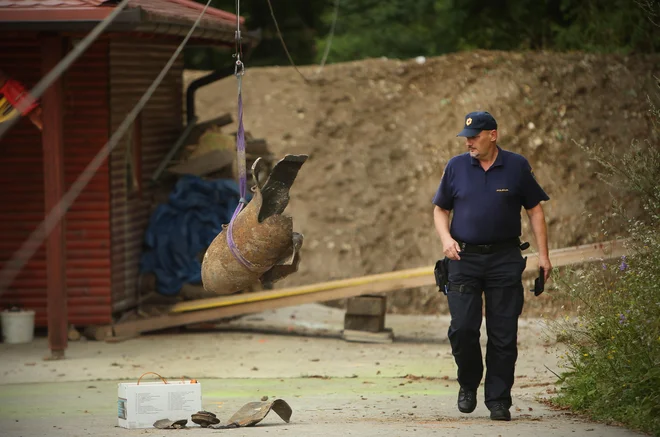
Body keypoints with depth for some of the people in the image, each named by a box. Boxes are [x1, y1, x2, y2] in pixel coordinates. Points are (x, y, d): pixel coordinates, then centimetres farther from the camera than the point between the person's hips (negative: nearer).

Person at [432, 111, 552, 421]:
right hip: (464, 258, 1)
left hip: (505, 259, -1)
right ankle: (468, 384, 16)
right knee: (462, 328, -9)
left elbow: (535, 211, 7)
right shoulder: (456, 167, 6)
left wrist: (543, 254, 0)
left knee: (503, 335, -1)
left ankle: (498, 400, 7)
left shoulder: (517, 166, 3)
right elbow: (440, 209, 14)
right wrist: (446, 238, -5)